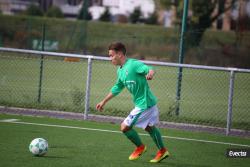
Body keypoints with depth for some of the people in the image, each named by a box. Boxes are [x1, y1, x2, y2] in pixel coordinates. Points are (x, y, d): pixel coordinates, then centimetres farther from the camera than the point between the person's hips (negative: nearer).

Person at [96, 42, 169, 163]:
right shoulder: (120, 71, 9)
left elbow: (149, 69, -33)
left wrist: (150, 73, -58)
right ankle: (162, 151, 35)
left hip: (144, 104, -9)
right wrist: (103, 102, 27)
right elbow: (117, 88, 23)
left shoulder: (133, 64, -19)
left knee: (125, 127, -4)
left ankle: (140, 147, 17)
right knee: (149, 127, 23)